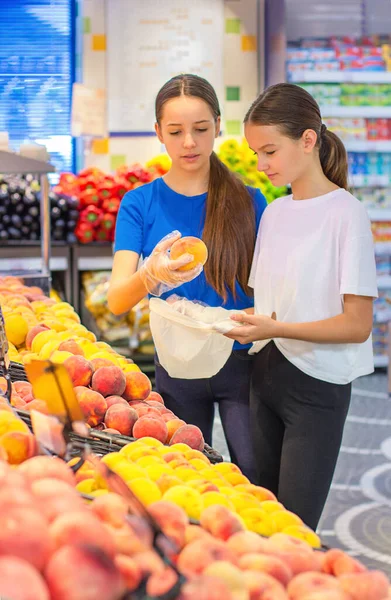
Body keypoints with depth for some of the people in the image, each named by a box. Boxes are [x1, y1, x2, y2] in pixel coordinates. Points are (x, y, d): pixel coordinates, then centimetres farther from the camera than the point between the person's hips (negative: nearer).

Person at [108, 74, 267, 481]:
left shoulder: (248, 202, -3)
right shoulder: (141, 203, -4)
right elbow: (116, 301, -14)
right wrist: (151, 274, -35)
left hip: (241, 361, 0)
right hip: (177, 366, 1)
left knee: (257, 478, -2)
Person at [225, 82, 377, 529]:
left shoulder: (345, 214, -11)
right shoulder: (274, 212, 9)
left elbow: (357, 324, -15)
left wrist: (275, 329, -23)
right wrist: (238, 322, -5)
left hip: (317, 387, -6)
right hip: (266, 375, 7)